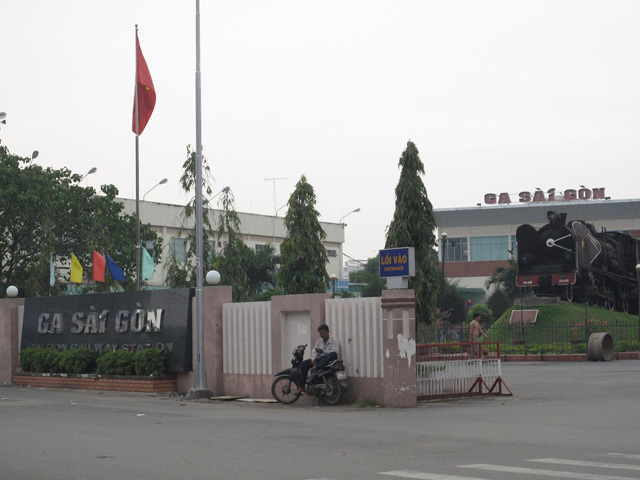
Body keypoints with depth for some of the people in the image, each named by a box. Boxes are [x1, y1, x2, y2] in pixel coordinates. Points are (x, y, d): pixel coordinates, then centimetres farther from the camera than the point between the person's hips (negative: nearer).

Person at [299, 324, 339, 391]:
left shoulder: (333, 340, 3)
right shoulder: (319, 341, 20)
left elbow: (335, 352, -13)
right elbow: (314, 350, 8)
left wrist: (323, 351, -20)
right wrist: (313, 358, -13)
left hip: (329, 360, -5)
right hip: (319, 359, 5)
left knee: (333, 354, -38)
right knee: (304, 364, -17)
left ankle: (317, 367, -54)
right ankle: (302, 387, -23)